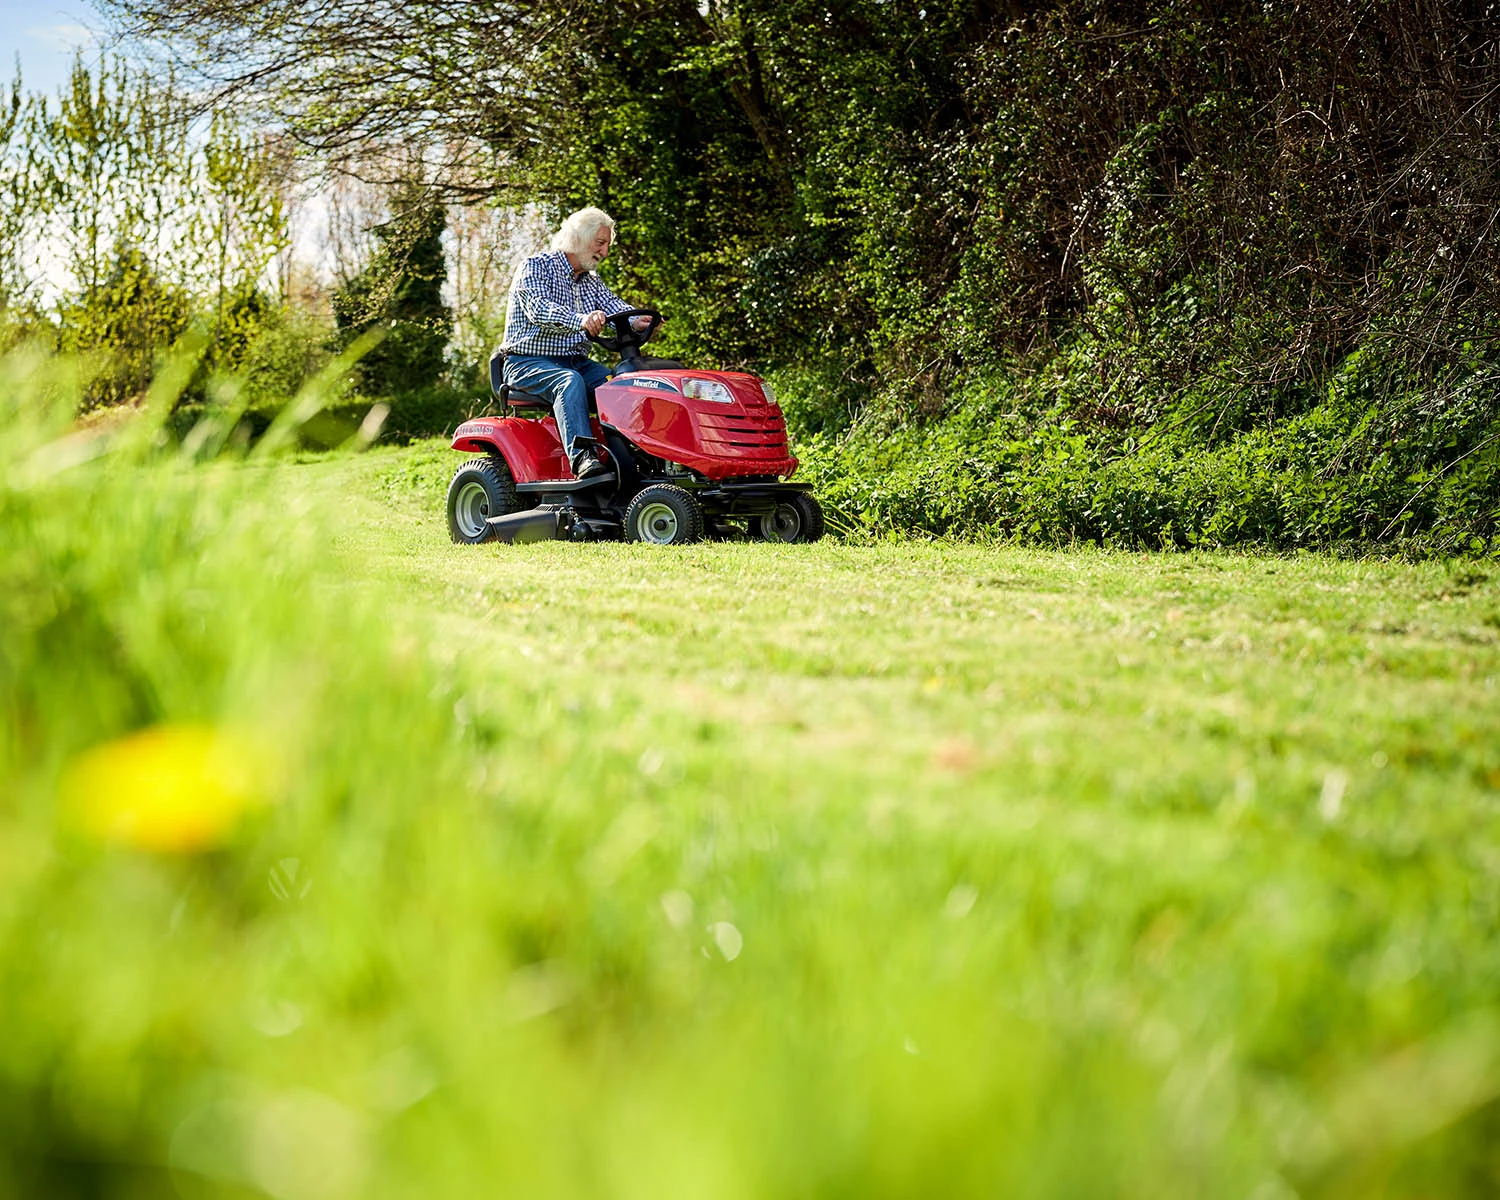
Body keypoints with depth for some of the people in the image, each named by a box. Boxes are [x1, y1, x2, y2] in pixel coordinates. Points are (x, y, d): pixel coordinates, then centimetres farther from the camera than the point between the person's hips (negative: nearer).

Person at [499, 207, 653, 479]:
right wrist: (580, 321, -44)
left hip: (576, 362, 7)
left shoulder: (591, 281, 19)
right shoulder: (535, 267, -5)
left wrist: (636, 320, -24)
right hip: (528, 362, -7)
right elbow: (539, 308, -24)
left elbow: (613, 306, 2)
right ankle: (581, 456, -50)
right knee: (570, 381, -38)